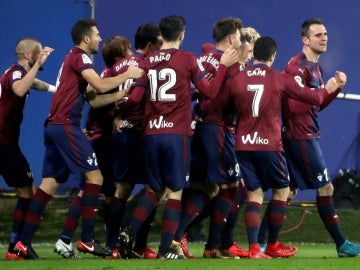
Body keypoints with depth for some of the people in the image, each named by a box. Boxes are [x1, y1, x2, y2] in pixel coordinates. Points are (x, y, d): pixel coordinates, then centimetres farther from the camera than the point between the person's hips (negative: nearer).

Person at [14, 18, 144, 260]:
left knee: (49, 184, 7)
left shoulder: (72, 59, 22)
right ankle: (87, 240, -8)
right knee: (94, 177, -6)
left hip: (54, 127, 10)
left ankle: (24, 242, 2)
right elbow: (100, 85, -17)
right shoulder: (80, 57, -7)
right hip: (66, 126, -10)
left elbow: (90, 93, 21)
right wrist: (128, 75, -6)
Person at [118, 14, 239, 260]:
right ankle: (166, 248, -3)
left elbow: (134, 98, 3)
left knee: (155, 190, 16)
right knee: (175, 191, 2)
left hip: (151, 133, 4)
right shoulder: (188, 59, -3)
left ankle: (129, 232, 0)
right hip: (177, 133, -4)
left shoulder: (148, 61, 7)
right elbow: (210, 92, -2)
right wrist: (224, 65, 7)